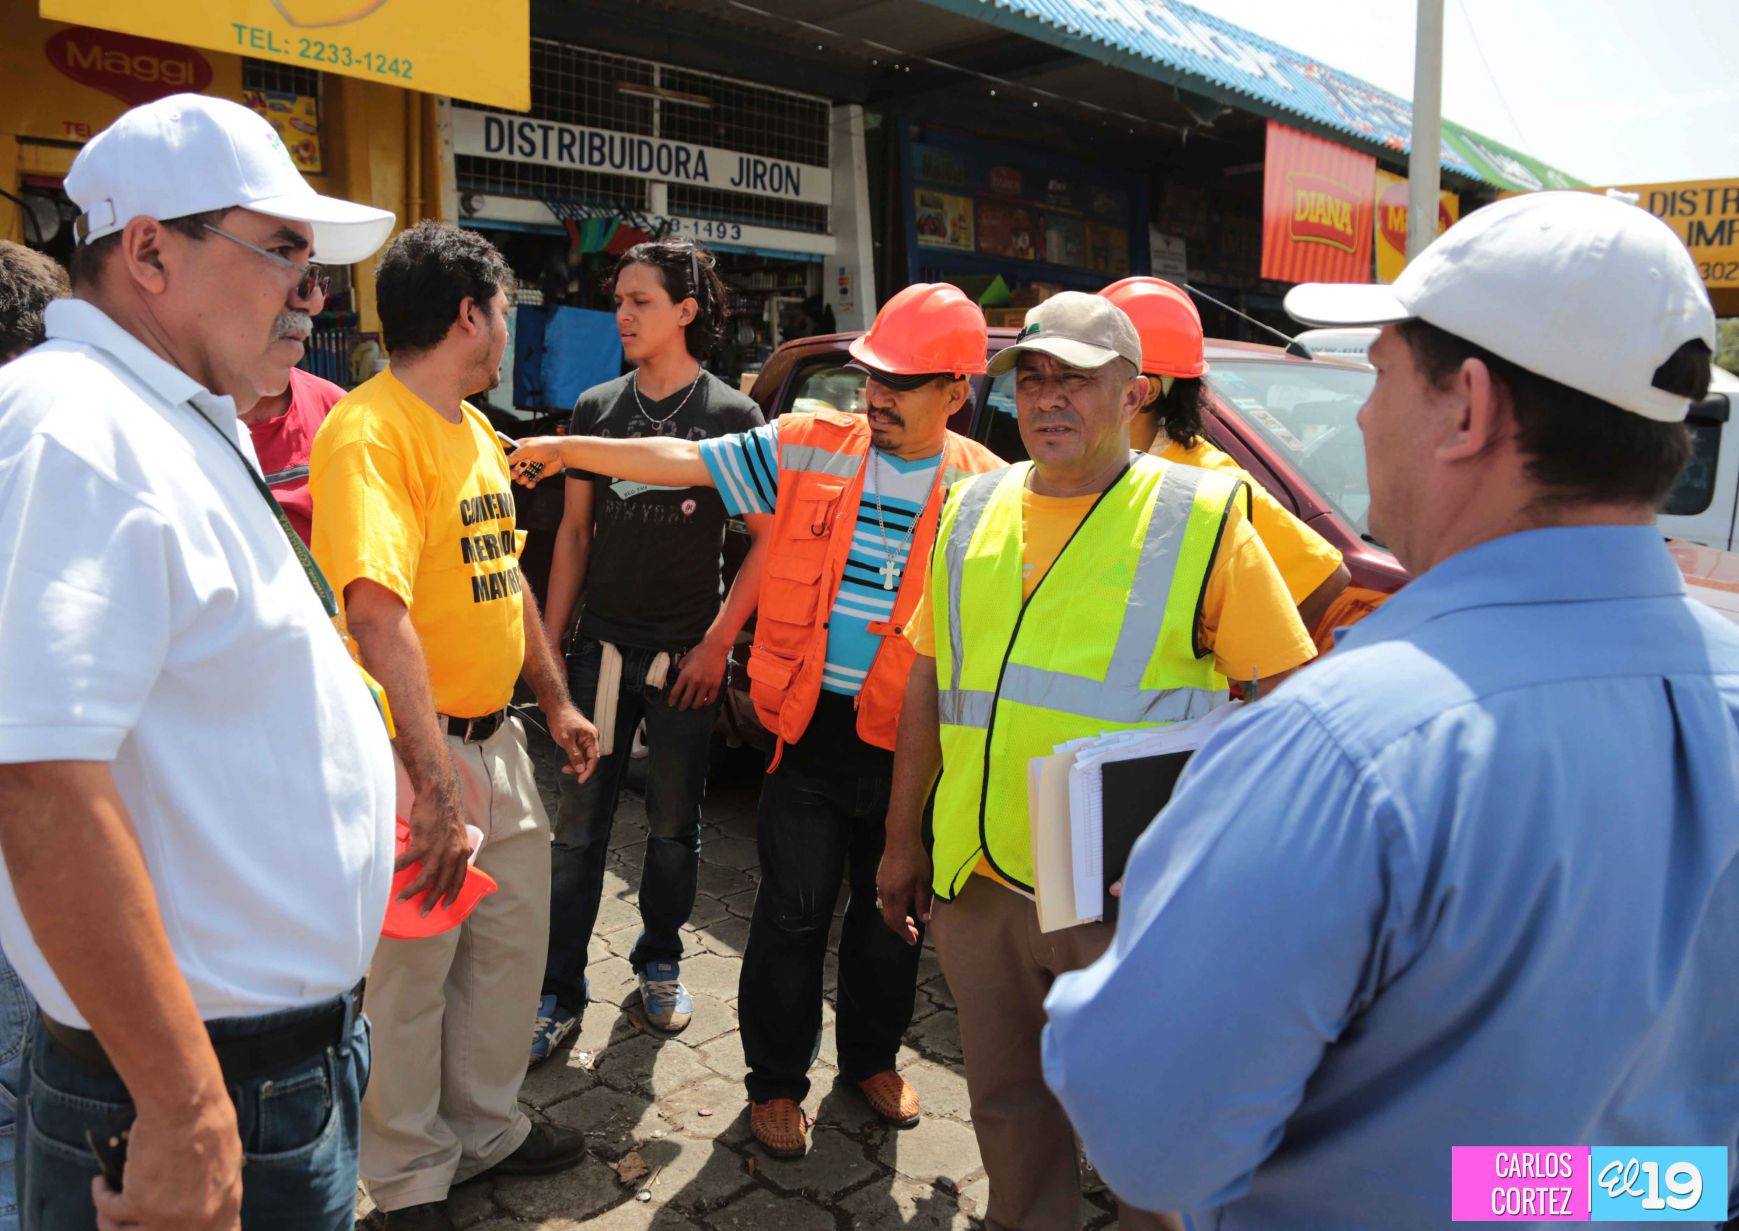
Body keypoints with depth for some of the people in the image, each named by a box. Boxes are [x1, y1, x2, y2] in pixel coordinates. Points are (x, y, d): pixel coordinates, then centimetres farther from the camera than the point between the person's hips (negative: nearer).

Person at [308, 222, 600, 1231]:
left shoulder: (475, 429, 11)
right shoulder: (371, 432, -19)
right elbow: (380, 617, -28)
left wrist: (556, 702, 21)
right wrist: (435, 787, -32)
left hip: (495, 738, 9)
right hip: (417, 754, -9)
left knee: (513, 941, 19)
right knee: (410, 976, 7)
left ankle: (487, 1129, 40)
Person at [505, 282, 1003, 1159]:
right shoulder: (809, 448, -2)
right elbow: (683, 461, -4)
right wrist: (565, 449, -12)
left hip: (913, 747, 1)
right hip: (810, 732, -1)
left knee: (893, 917, 17)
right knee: (793, 915, 8)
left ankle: (871, 1059, 42)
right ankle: (776, 1082, 29)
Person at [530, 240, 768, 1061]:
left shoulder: (731, 415, -3)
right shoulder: (596, 408, 7)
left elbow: (769, 539, -3)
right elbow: (574, 531, 11)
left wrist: (718, 641, -9)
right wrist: (549, 639, 6)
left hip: (686, 655, -2)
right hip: (602, 648, 2)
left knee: (674, 826, 11)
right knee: (578, 828, 4)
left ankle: (659, 964, 31)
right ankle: (559, 993, 16)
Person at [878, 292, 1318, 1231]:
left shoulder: (1201, 519, -6)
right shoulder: (973, 511, 8)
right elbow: (929, 680, 14)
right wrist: (902, 839, 14)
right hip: (979, 886, 5)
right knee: (1006, 1103, 21)